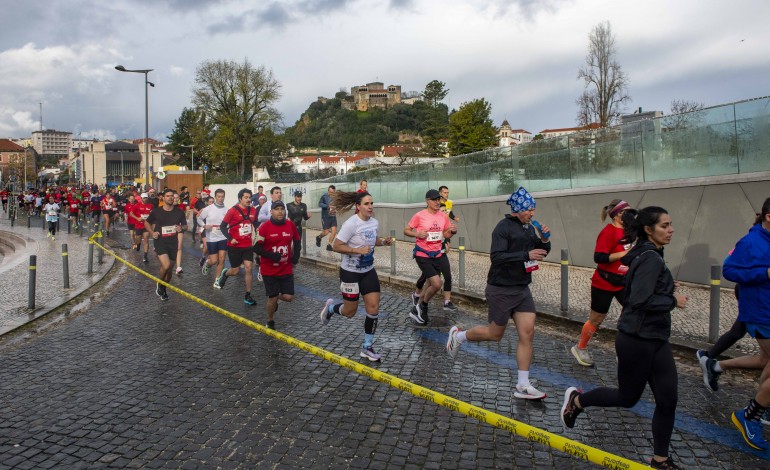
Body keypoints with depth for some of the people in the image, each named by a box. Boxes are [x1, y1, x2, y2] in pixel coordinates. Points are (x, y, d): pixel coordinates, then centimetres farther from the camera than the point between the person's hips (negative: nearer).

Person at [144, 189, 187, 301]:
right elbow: (147, 222, 13)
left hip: (173, 243, 3)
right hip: (160, 242, -3)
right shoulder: (156, 211, -3)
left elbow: (185, 225, 12)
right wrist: (152, 232, -4)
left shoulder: (179, 212, 1)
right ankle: (159, 284, 7)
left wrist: (182, 228, -11)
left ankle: (163, 290, 34)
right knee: (166, 266, -22)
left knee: (170, 269, 11)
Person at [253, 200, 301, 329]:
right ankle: (270, 321, 29)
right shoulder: (264, 227, -12)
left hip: (287, 269, 3)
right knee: (272, 297, 3)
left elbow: (297, 241, 16)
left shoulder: (291, 225, -1)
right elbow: (256, 247, -11)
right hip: (269, 270, -3)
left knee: (288, 297, -1)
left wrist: (296, 255, 1)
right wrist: (270, 255, -24)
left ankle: (274, 299, 34)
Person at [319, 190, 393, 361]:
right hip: (350, 272, -6)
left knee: (374, 308, -1)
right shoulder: (351, 224, -22)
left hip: (368, 271, 6)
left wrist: (383, 242, -1)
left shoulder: (374, 222, 0)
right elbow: (337, 246, -21)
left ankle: (367, 347, 13)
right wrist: (358, 250, -30)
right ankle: (330, 307, 40)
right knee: (350, 312, 5)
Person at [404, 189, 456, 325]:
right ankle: (423, 307, 10)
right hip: (423, 256, -6)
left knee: (430, 285, 15)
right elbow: (406, 230, -4)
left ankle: (417, 309, 33)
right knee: (437, 284, -15)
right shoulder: (419, 216, -12)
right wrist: (417, 234, -23)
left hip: (437, 255, 6)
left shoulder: (443, 216, 4)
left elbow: (445, 234, 16)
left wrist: (452, 231, -6)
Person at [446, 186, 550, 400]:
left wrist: (545, 240, -1)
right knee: (495, 334, 6)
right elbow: (497, 256, -27)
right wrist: (526, 255, -31)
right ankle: (458, 335, 33)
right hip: (501, 290, -7)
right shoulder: (503, 227, -16)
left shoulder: (529, 228, 8)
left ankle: (523, 386, 6)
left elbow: (542, 252, 20)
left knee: (527, 333, -1)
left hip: (522, 289, 7)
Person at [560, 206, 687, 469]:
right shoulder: (651, 258, -19)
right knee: (627, 397, 8)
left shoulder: (646, 254, 9)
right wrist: (673, 301, -14)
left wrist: (667, 289, 7)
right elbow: (640, 301, -27)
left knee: (667, 400, 8)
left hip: (656, 339, 9)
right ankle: (577, 400, 30)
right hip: (637, 340, -9)